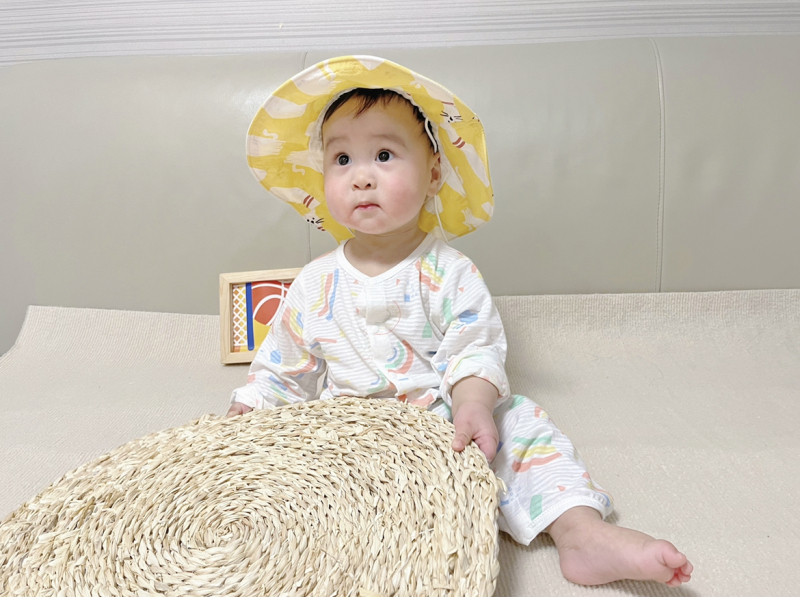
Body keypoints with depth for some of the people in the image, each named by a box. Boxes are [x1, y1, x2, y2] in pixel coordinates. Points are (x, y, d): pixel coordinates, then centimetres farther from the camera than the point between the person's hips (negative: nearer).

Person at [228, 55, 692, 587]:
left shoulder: (448, 273, -6)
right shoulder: (315, 285, 1)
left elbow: (476, 348, -11)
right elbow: (283, 370, 10)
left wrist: (473, 401, -30)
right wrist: (243, 417, 1)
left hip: (445, 425, 0)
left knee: (522, 425, -17)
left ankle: (583, 533, -15)